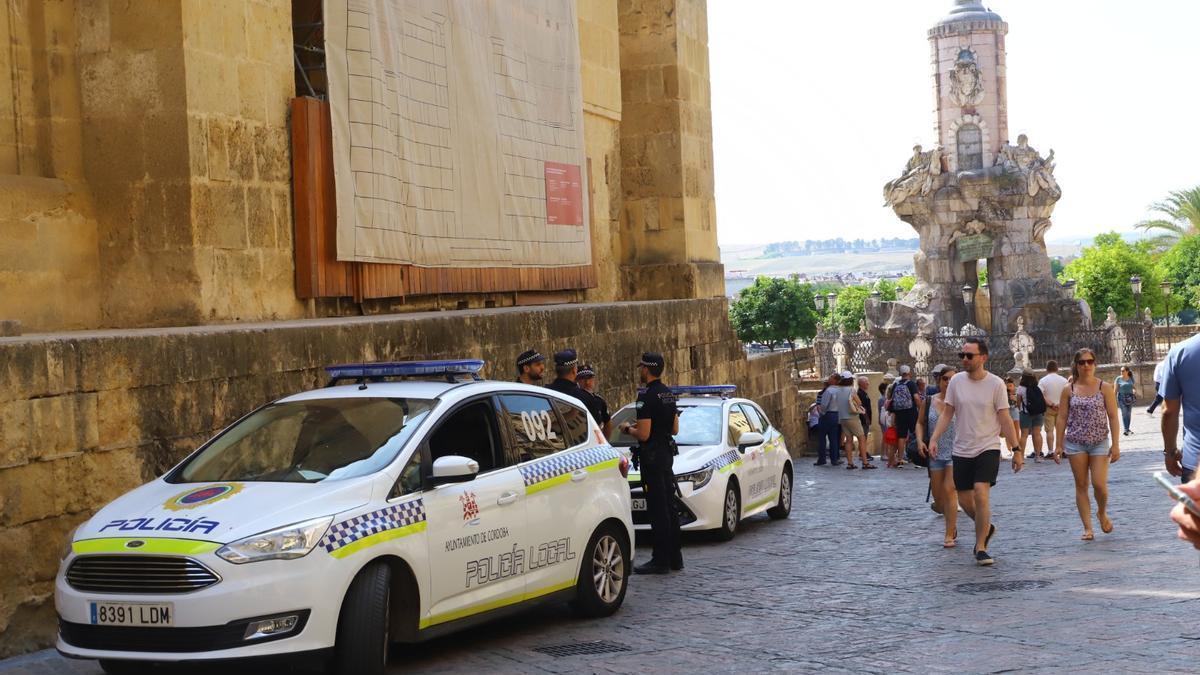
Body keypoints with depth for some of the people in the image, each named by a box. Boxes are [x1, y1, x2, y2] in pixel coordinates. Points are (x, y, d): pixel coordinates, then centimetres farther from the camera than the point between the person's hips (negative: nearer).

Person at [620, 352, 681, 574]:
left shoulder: (647, 396, -18)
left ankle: (661, 560, -4)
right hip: (667, 454, 9)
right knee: (669, 505, 14)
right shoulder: (668, 393, 11)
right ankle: (674, 557, 20)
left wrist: (628, 429, -3)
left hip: (652, 456, -9)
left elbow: (644, 434, -22)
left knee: (657, 508, -6)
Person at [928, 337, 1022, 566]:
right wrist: (934, 439, -5)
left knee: (981, 494, -18)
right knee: (965, 499, 8)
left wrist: (1016, 450, -5)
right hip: (961, 450, 4)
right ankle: (986, 528, 38)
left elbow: (1005, 419, -4)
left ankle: (980, 547, -9)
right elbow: (947, 414, 6)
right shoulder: (956, 381, 1)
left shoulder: (995, 384, -7)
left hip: (988, 448, -4)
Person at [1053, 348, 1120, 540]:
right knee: (1081, 485, 2)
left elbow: (1112, 416, -2)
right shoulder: (1069, 390, 3)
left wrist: (1115, 444, -7)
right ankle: (1088, 528, 7)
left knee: (1099, 484, -8)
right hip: (1075, 443, 1)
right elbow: (1062, 418, 4)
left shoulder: (1105, 388, -1)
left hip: (1100, 443, -1)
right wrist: (1059, 445, 1)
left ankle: (1102, 513, 23)